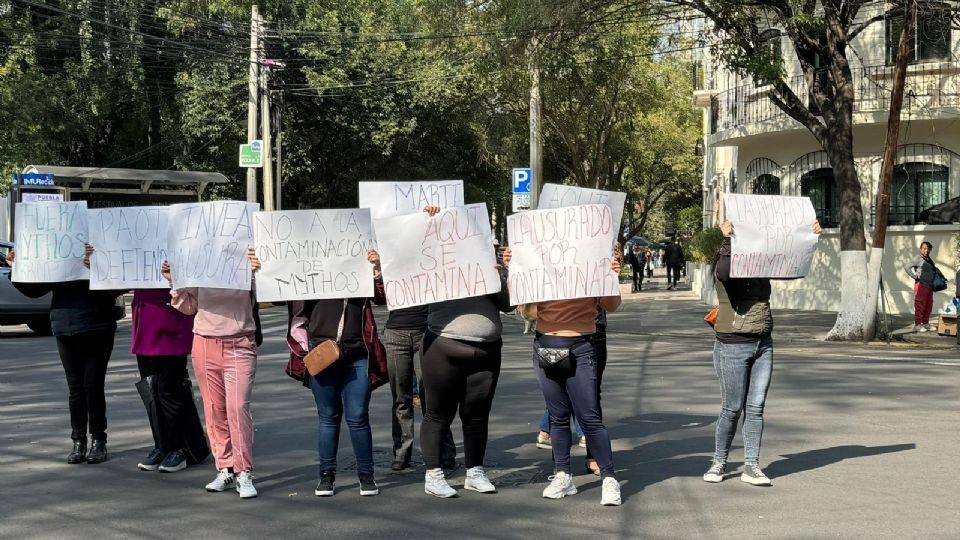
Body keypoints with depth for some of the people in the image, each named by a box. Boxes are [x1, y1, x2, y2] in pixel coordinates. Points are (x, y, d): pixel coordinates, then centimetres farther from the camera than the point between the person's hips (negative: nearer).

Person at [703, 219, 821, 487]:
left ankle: (751, 465, 8)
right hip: (733, 346, -5)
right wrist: (727, 240, -36)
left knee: (756, 408, 3)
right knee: (732, 409, 1)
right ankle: (719, 462, 17)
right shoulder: (725, 266, -8)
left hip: (763, 344, 5)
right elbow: (724, 273, -31)